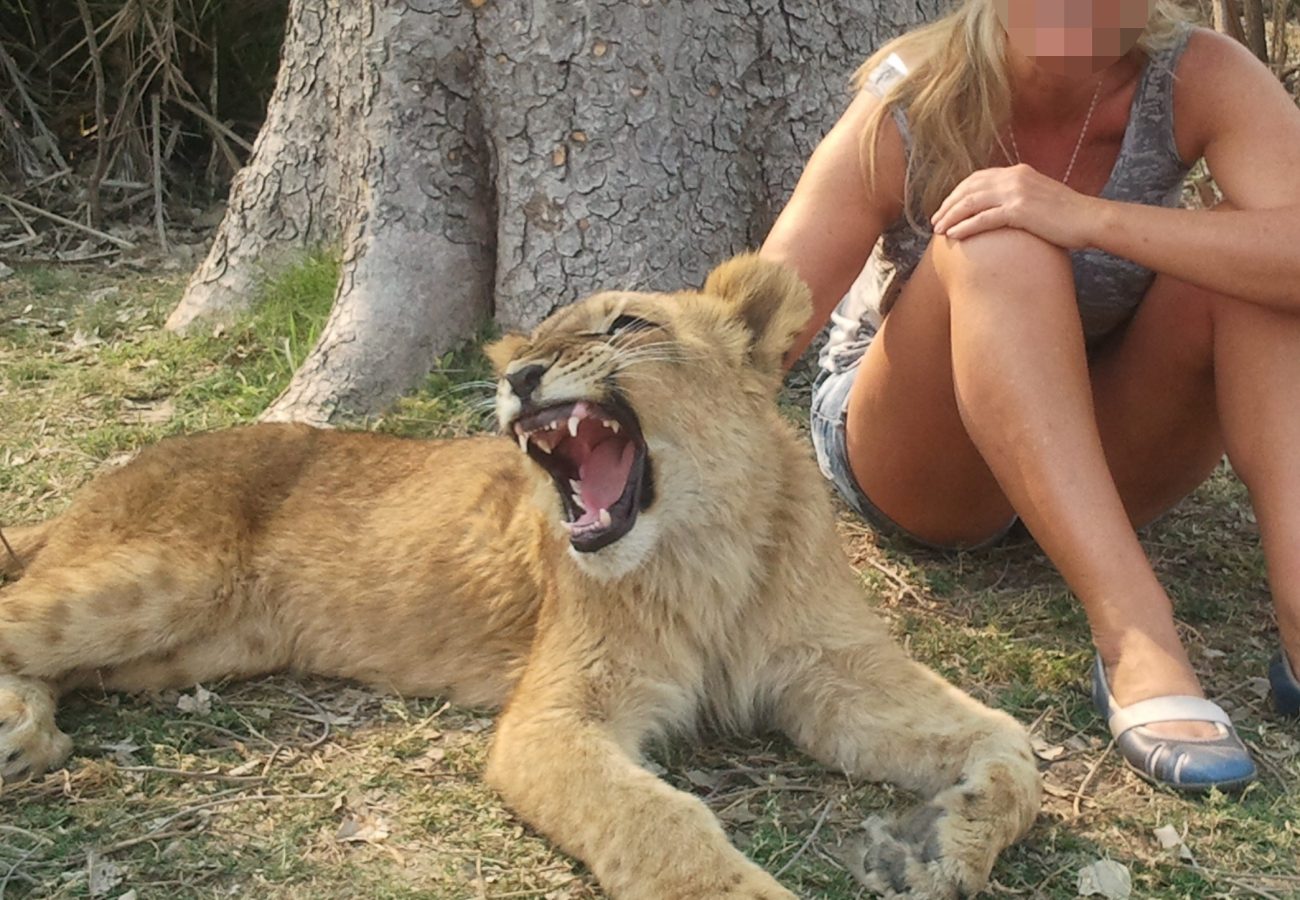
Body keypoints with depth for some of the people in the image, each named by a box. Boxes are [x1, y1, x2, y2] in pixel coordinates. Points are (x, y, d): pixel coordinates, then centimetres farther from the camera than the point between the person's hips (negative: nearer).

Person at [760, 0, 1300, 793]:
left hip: (1101, 455, 2)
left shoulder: (1196, 79, -17)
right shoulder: (907, 116, -22)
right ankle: (1137, 644, -39)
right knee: (994, 246, -32)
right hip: (918, 464, -2)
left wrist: (1090, 219, -42)